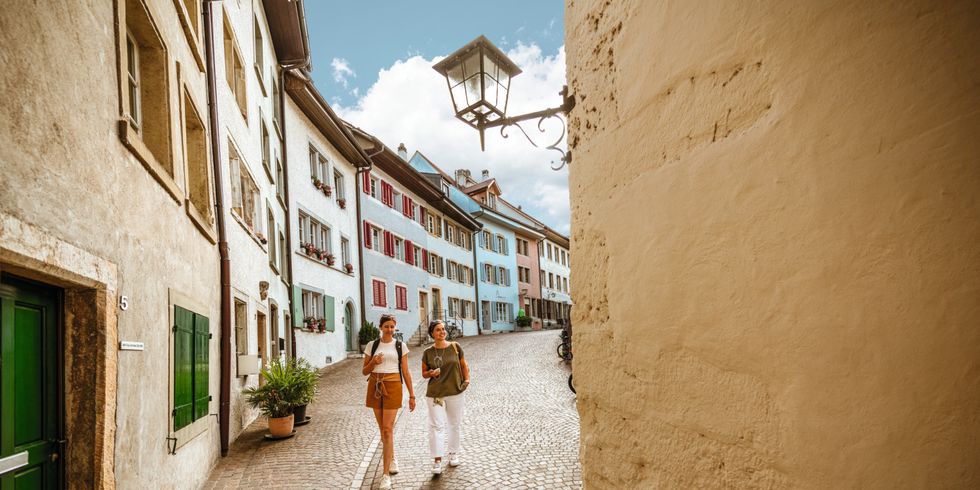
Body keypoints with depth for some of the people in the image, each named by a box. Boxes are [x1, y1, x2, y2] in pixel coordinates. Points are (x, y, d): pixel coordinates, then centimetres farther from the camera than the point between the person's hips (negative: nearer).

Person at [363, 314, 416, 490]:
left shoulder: (401, 346, 1)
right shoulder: (371, 345, 4)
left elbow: (406, 372, 4)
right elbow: (364, 371, 7)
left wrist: (412, 395, 2)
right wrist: (373, 363, -14)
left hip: (393, 387, -2)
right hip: (375, 387, 3)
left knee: (387, 429, -9)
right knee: (384, 428, 13)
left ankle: (386, 474, -4)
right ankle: (392, 458, 40)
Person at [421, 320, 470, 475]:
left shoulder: (455, 347, -2)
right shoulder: (428, 353, -1)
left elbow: (464, 365, 8)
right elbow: (424, 373, 7)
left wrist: (466, 379, -6)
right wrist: (431, 373, -13)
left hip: (455, 392, 1)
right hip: (435, 394, -1)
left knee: (455, 424, 12)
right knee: (436, 425, -6)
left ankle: (454, 453, 30)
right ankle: (437, 460, -1)